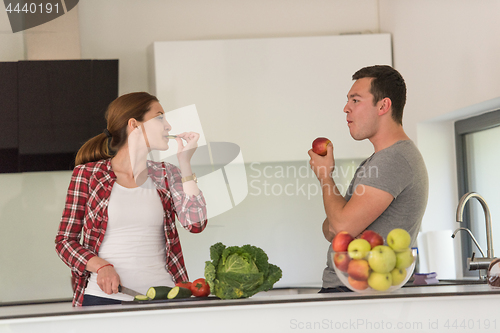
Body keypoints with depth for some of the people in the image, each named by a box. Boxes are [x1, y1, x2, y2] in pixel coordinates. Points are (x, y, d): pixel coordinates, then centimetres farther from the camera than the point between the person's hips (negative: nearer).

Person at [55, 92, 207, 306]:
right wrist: (101, 267, -10)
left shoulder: (167, 176, 14)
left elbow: (195, 223, -1)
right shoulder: (88, 174, 5)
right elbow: (65, 240, 7)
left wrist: (185, 163, 1)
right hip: (104, 296, -2)